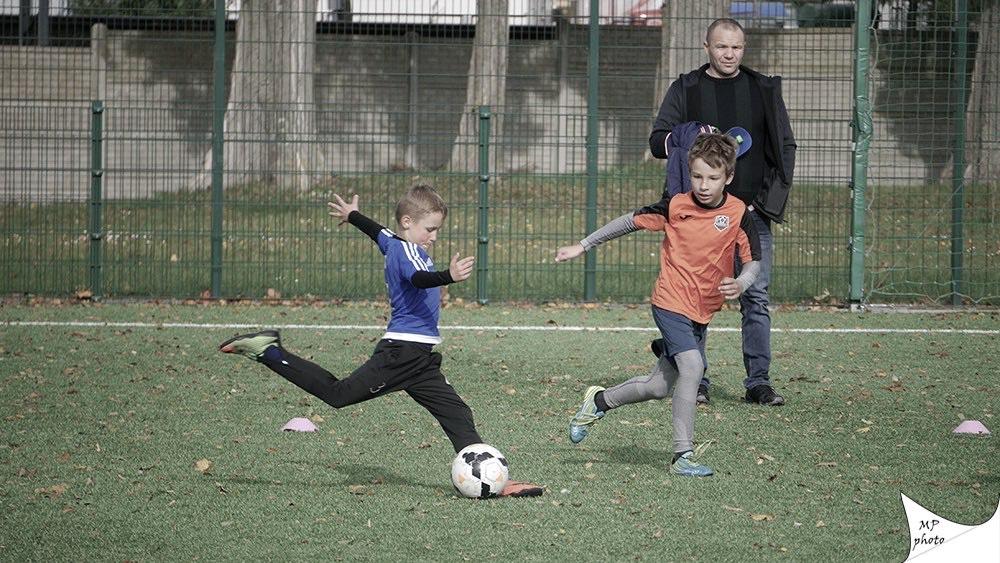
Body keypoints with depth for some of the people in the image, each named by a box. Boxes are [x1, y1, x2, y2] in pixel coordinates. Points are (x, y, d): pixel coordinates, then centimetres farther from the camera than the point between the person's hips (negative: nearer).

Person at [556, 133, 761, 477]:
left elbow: (753, 262, -5)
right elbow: (630, 222, 3)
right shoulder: (676, 207, -10)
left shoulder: (737, 214, -7)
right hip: (671, 304, -4)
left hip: (703, 313, 4)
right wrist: (583, 246, 6)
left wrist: (741, 283, -28)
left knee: (660, 387, 8)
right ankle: (683, 456, -17)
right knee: (692, 365, -24)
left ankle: (599, 401, 34)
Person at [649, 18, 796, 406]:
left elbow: (785, 147, 11)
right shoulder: (685, 90, 7)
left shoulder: (764, 90, 11)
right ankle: (694, 381, 4)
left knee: (755, 298, -2)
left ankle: (758, 381, 0)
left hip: (753, 210, 1)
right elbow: (658, 141, 4)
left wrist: (768, 199, -1)